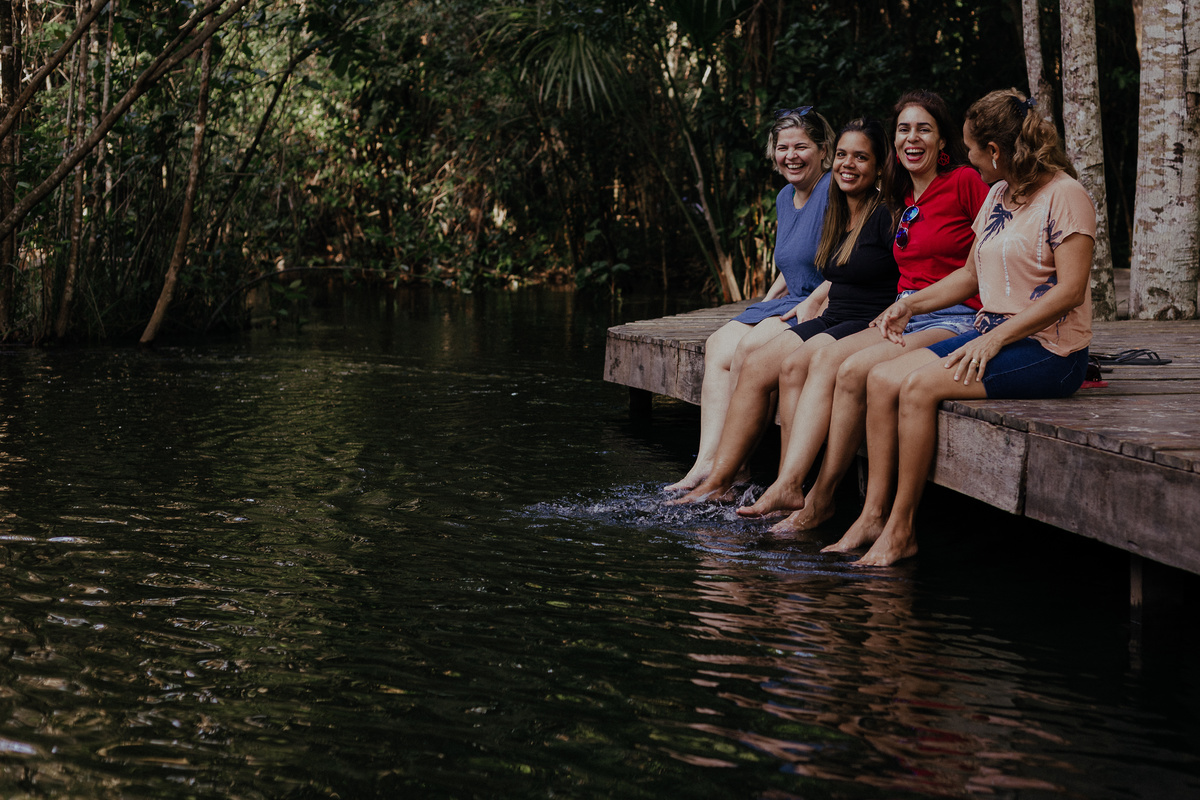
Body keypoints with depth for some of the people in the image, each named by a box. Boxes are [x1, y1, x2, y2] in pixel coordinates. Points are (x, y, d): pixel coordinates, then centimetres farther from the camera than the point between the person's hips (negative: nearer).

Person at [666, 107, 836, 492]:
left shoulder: (834, 191, -11)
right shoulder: (785, 198, 17)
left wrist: (813, 302, -21)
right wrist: (769, 300, 14)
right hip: (789, 302, 9)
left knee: (749, 347, -26)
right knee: (717, 346, -11)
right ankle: (707, 462, -22)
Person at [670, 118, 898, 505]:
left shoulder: (886, 217, -9)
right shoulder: (837, 215, 16)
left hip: (870, 327, -8)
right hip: (830, 320, 8)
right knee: (754, 367, -11)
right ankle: (718, 480, -15)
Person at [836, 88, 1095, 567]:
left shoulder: (1065, 196, -11)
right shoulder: (998, 195, 16)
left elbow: (1070, 291, -19)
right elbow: (972, 275, 24)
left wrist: (996, 339, -22)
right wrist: (911, 304, 11)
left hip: (1048, 351, -8)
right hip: (993, 336, 8)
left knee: (919, 385, -26)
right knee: (882, 379, -10)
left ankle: (901, 530, -17)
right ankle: (876, 514, -10)